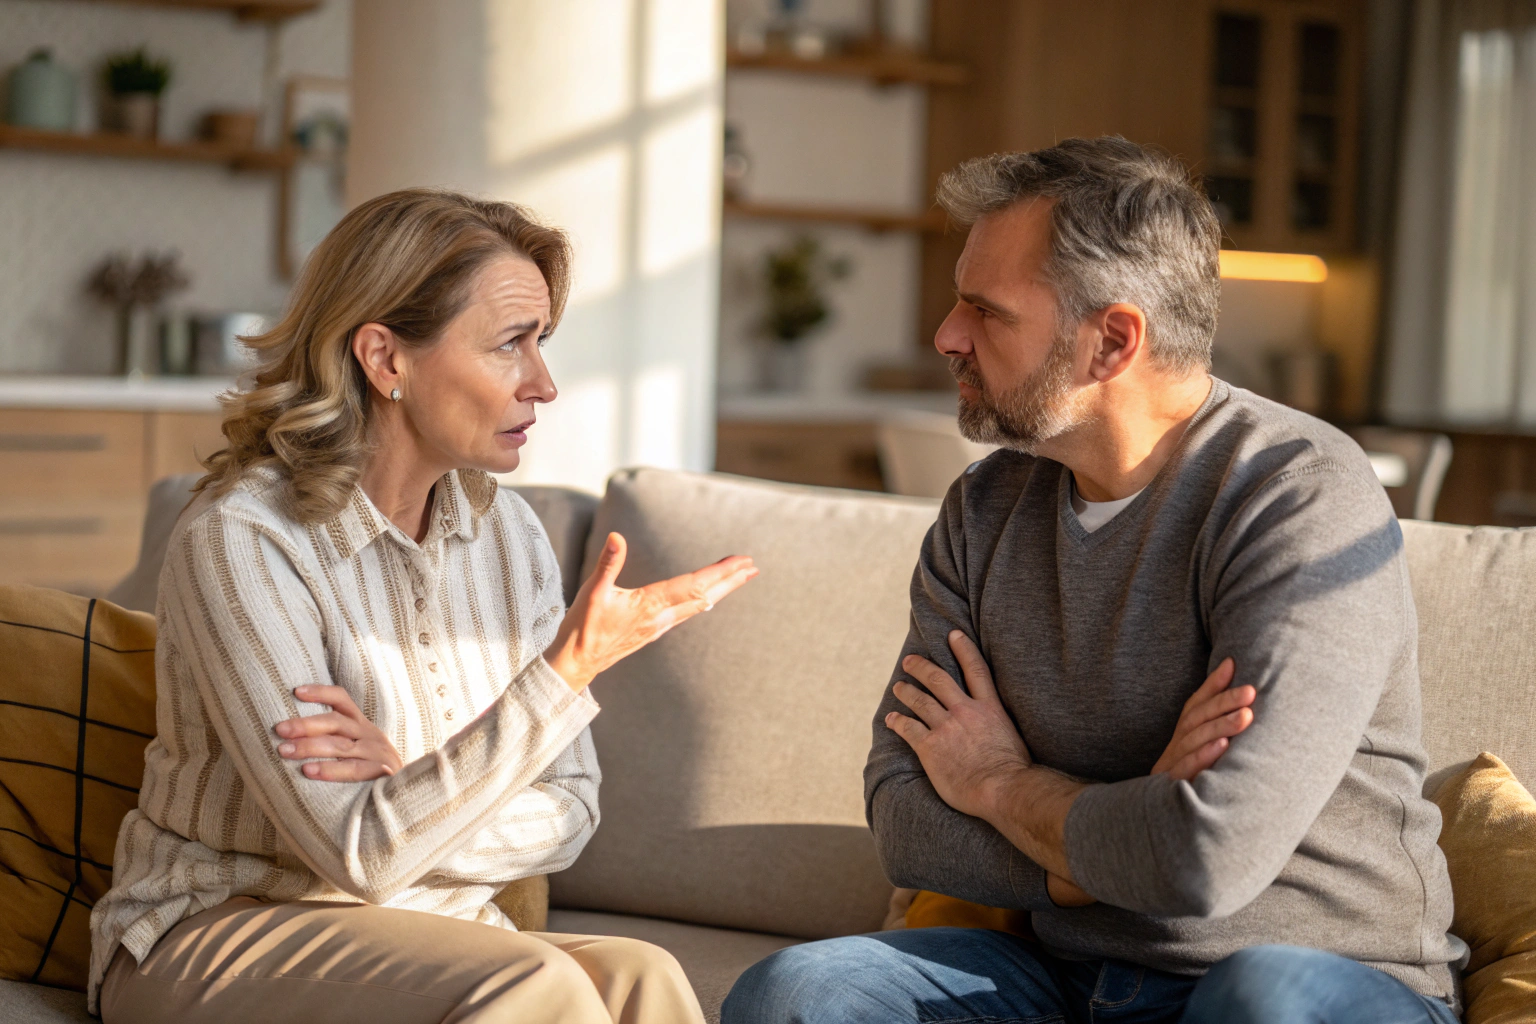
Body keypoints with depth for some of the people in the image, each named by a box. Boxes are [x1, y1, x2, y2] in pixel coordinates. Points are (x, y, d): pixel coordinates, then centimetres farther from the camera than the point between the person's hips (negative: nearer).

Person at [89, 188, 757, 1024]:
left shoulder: (507, 532, 3)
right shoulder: (236, 539, -17)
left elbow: (567, 813, 1)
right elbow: (362, 858, -22)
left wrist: (407, 786, -19)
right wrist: (569, 669, -28)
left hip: (436, 942, 5)